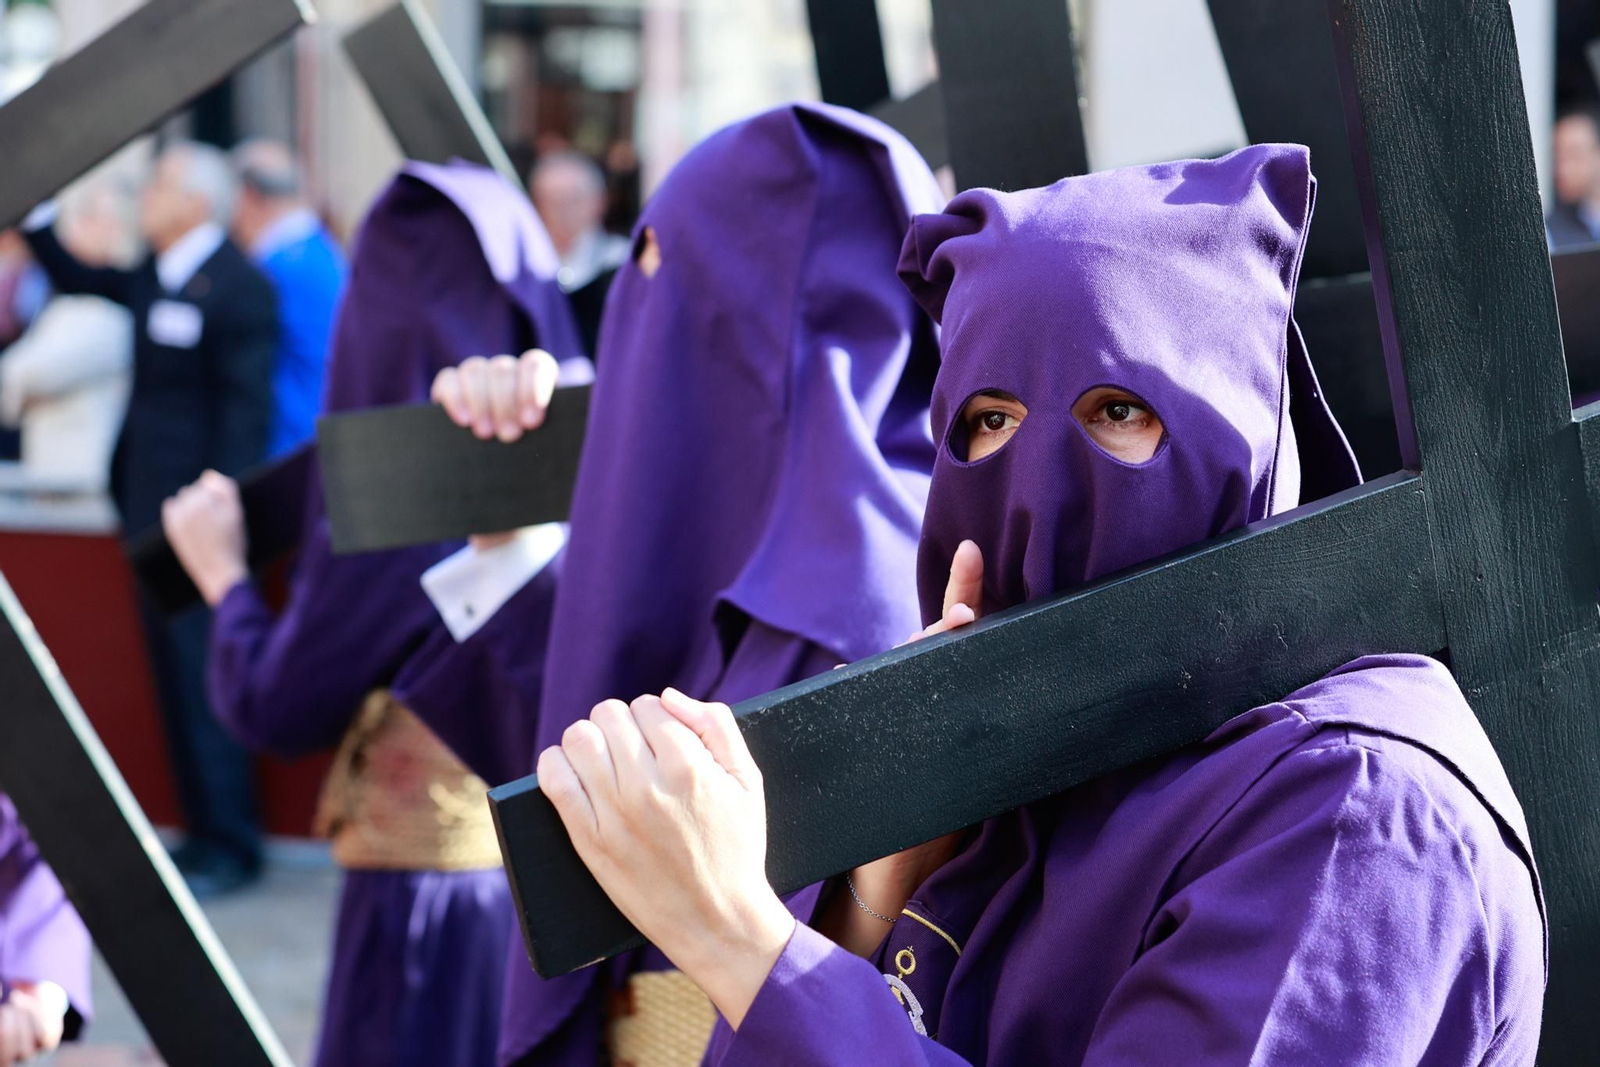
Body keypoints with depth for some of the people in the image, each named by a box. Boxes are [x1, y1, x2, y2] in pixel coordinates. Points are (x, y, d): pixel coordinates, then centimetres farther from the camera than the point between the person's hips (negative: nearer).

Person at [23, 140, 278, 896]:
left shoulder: (236, 287, -13)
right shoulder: (153, 276, 11)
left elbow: (246, 408, -16)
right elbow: (73, 278, 28)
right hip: (151, 508, 9)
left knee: (201, 677, -5)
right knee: (175, 674, 12)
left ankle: (230, 846, 4)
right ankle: (204, 828, 21)